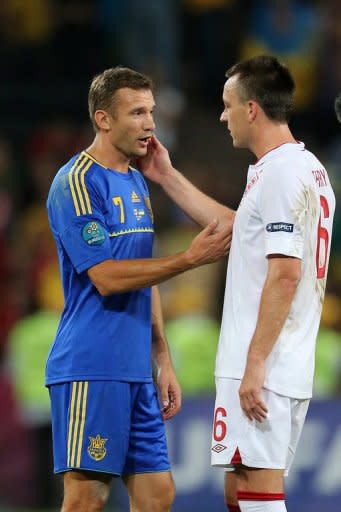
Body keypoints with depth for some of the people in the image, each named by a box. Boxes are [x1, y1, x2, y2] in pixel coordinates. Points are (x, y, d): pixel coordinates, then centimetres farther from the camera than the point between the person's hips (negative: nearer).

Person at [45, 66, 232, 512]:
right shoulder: (77, 183, -11)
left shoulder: (137, 183, 17)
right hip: (90, 370, -9)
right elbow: (106, 277, -19)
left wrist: (163, 363, 18)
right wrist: (191, 258, -20)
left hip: (136, 371, 9)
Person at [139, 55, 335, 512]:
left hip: (263, 371, -10)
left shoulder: (281, 172, -14)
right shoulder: (308, 168, 18)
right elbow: (242, 230, 33)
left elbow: (286, 272, -21)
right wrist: (167, 178, 35)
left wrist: (255, 363, -21)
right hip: (290, 371, 10)